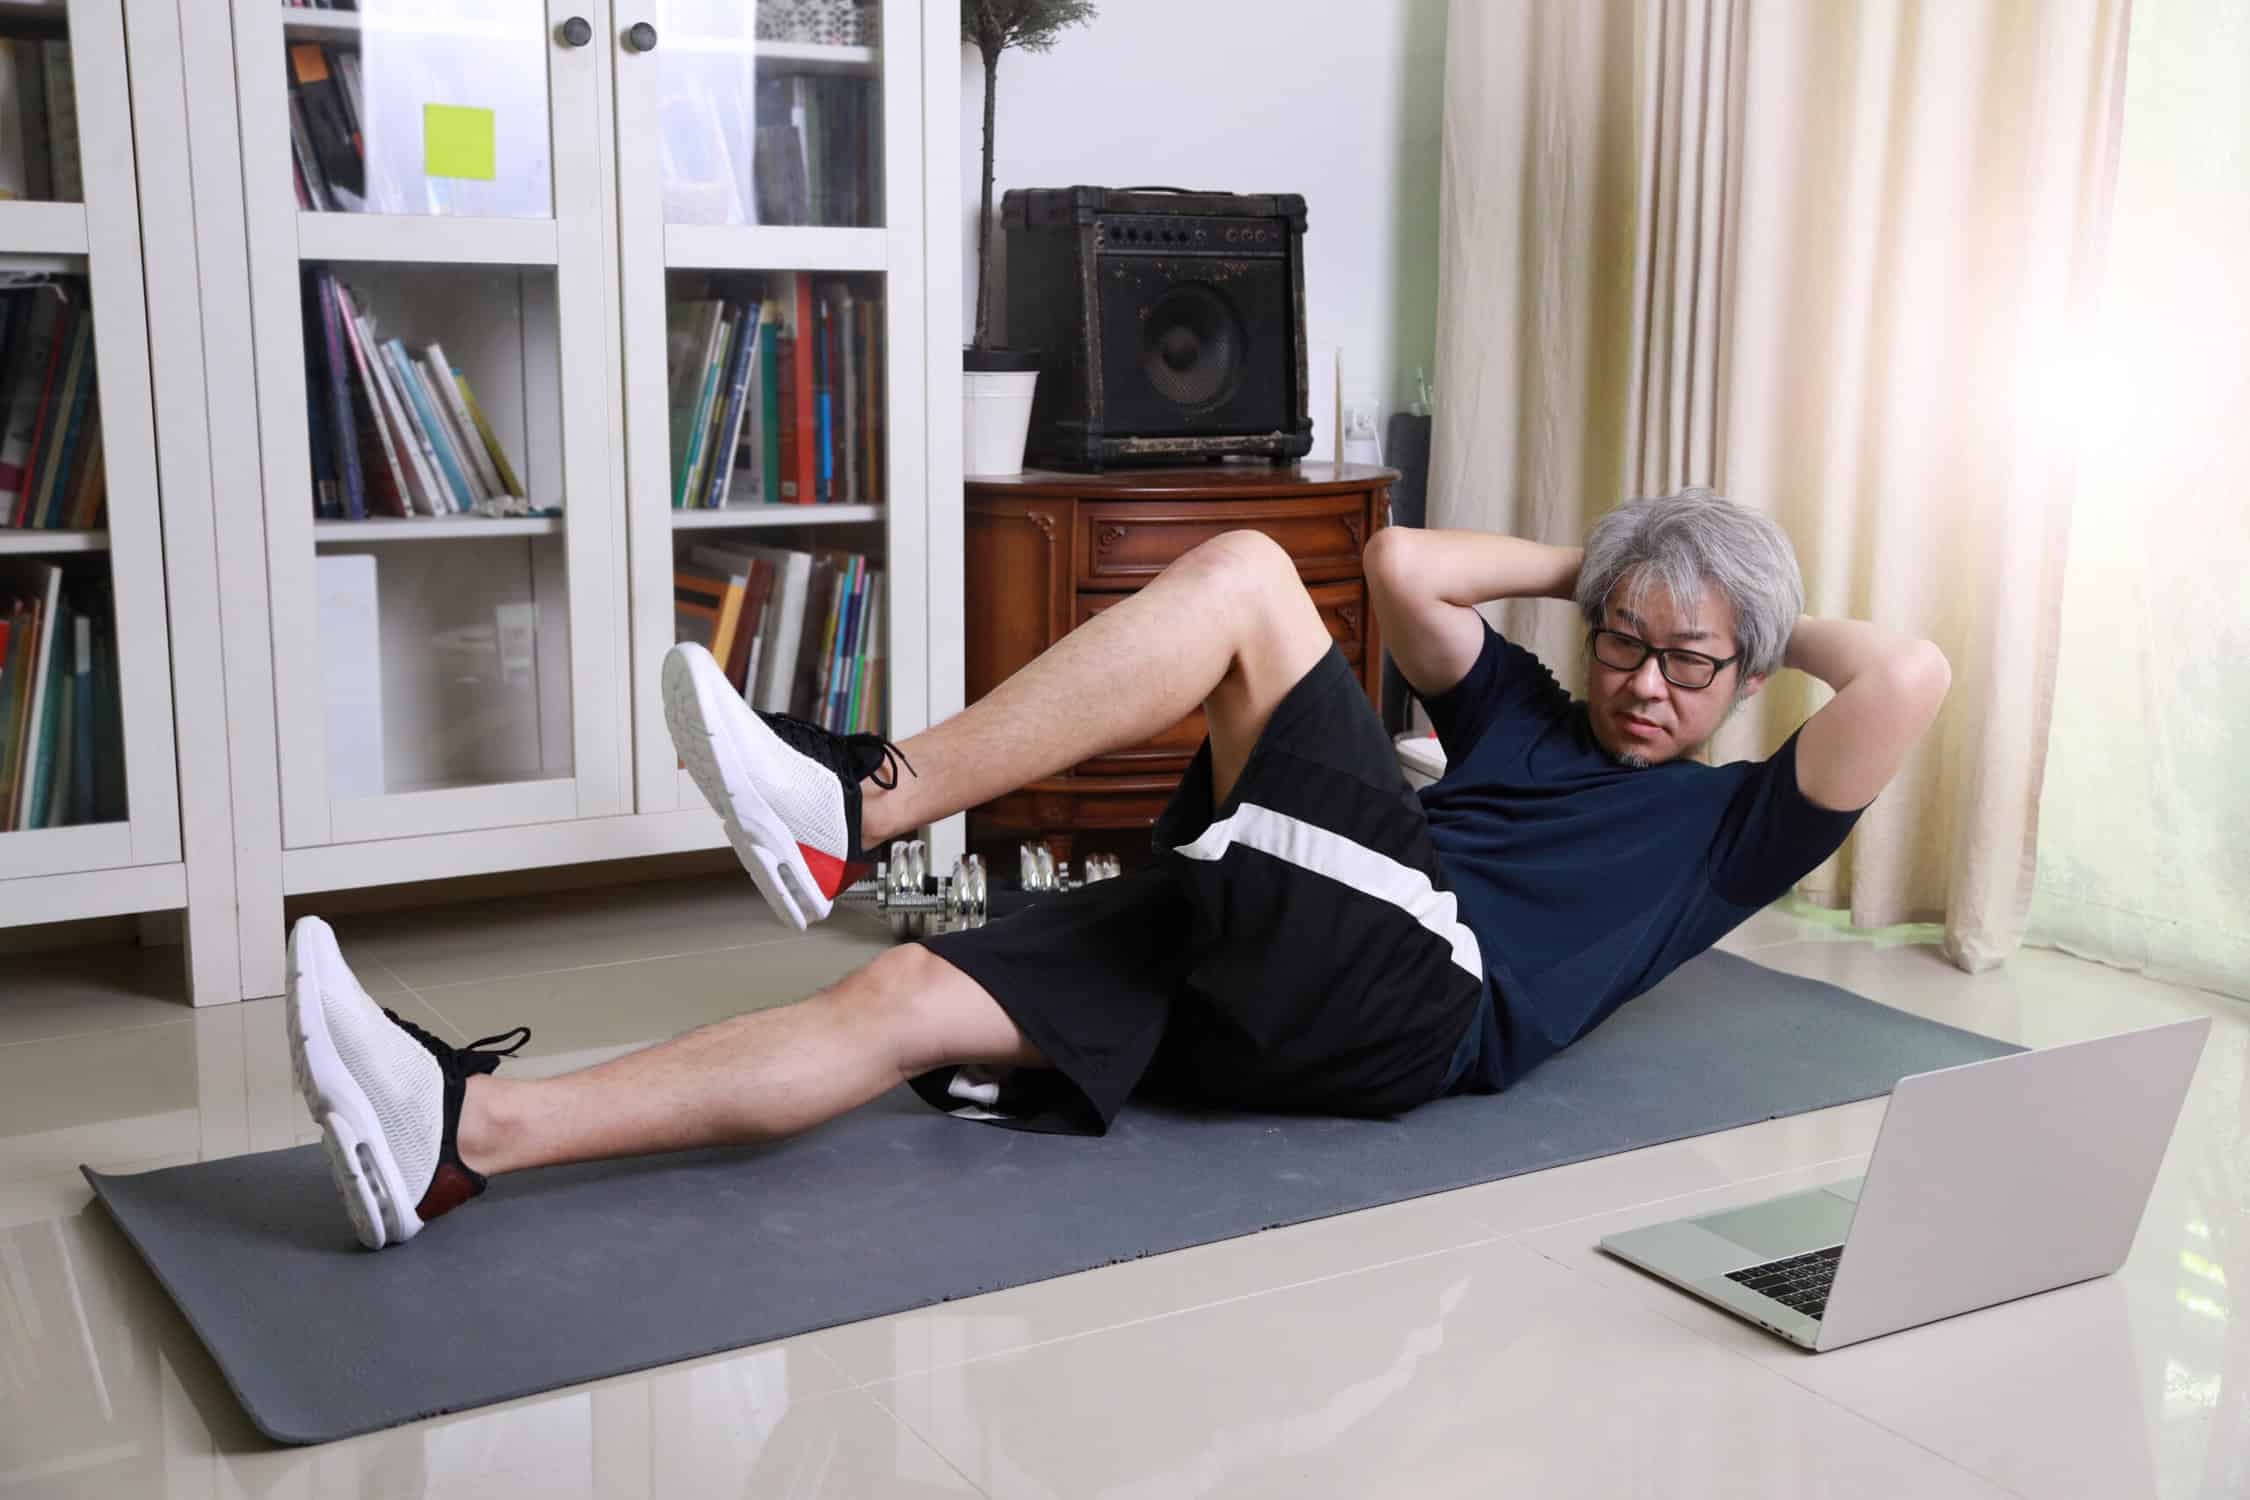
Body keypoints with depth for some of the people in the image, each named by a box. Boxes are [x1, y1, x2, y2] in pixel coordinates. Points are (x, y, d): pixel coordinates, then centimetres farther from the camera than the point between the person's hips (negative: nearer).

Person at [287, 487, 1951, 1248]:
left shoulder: (1725, 827, 19)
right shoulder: (1522, 710, 33)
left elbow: (1910, 677, 4)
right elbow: (1403, 560, 26)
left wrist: (1778, 615, 23)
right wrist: (1591, 562, 33)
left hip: (1415, 996, -6)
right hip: (1256, 967, 6)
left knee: (1245, 574, -18)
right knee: (905, 996, -16)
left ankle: (857, 806, -24)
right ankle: (463, 1134, -25)